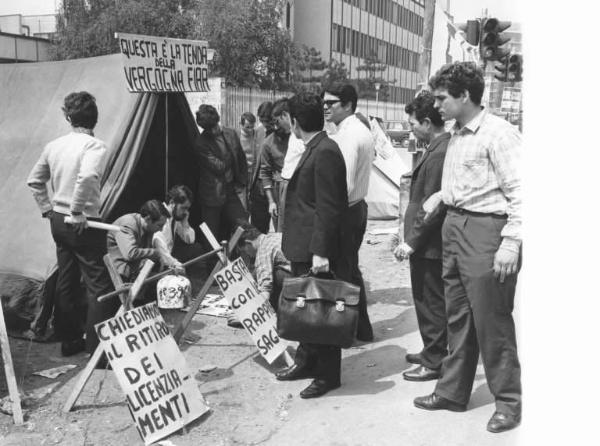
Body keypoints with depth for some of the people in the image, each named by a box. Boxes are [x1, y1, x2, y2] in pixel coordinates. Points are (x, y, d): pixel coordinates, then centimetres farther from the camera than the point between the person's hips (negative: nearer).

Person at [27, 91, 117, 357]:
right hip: (84, 224, -7)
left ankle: (69, 340, 27)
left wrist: (47, 209, 17)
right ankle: (97, 348, 1)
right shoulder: (95, 146, -14)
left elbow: (34, 181, 13)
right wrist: (77, 211, -23)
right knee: (99, 285, -1)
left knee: (66, 283, 16)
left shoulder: (53, 146, 7)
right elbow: (86, 177, -32)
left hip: (58, 221, 8)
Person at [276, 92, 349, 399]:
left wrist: (321, 252, -23)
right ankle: (307, 362, 32)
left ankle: (328, 376, 13)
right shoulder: (313, 149, 13)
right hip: (302, 248, 10)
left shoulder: (325, 152, -18)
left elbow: (328, 208, -22)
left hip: (315, 250, -10)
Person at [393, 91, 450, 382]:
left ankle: (434, 363, 15)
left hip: (429, 245, -10)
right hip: (428, 242, 10)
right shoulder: (441, 147, 10)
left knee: (432, 303, 2)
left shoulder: (440, 153, -21)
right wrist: (413, 239, 16)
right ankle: (432, 351, 34)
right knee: (428, 301, 20)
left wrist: (412, 242, -18)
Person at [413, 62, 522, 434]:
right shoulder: (457, 135, 12)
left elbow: (519, 191, -16)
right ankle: (453, 391, 30)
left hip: (486, 230, -8)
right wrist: (440, 196, 3)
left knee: (491, 320, 1)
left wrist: (511, 243, -20)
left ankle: (509, 401, 18)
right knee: (457, 316, 16)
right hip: (454, 227, 8)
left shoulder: (499, 133, -13)